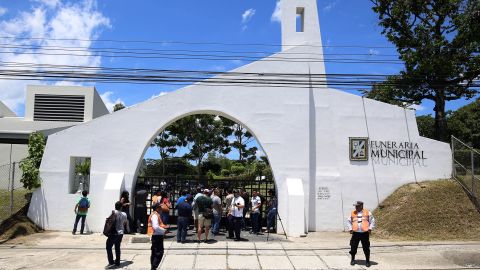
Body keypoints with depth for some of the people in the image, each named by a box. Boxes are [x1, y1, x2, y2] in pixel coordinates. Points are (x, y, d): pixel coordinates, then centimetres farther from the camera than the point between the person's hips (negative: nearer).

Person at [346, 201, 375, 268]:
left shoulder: (367, 212, 5)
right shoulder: (353, 213, 8)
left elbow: (372, 221, 7)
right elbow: (348, 221, 15)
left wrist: (370, 228, -5)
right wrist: (350, 229, 3)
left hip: (365, 233, -1)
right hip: (355, 233, 2)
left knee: (366, 248, 2)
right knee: (353, 247, 4)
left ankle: (367, 261, 17)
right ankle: (353, 259, 22)